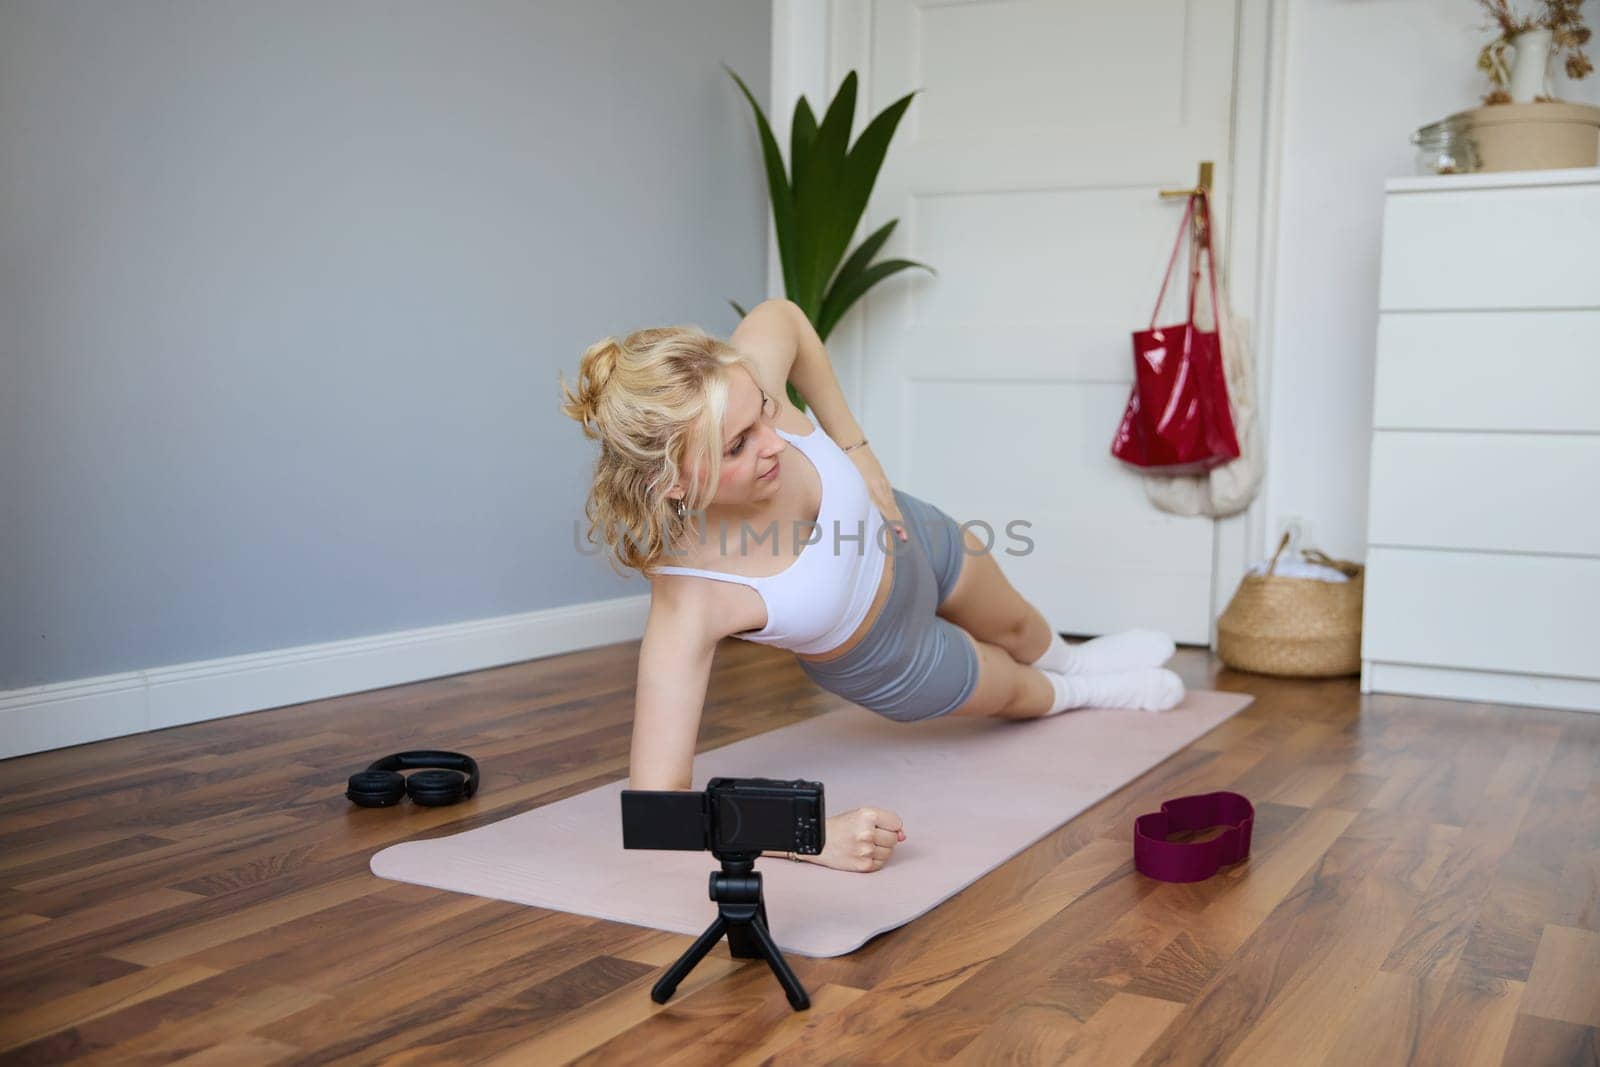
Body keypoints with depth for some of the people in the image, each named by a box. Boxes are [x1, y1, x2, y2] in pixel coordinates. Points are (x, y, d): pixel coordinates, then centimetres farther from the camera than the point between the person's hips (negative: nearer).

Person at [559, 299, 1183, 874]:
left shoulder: (743, 398, -38)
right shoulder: (686, 605, -48)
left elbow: (783, 316, -14)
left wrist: (855, 446, -13)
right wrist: (816, 836, -57)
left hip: (911, 541, 4)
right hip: (885, 665, -3)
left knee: (1014, 624, 36)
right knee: (1016, 691, 27)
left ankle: (1072, 660, 75)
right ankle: (1075, 694, 67)